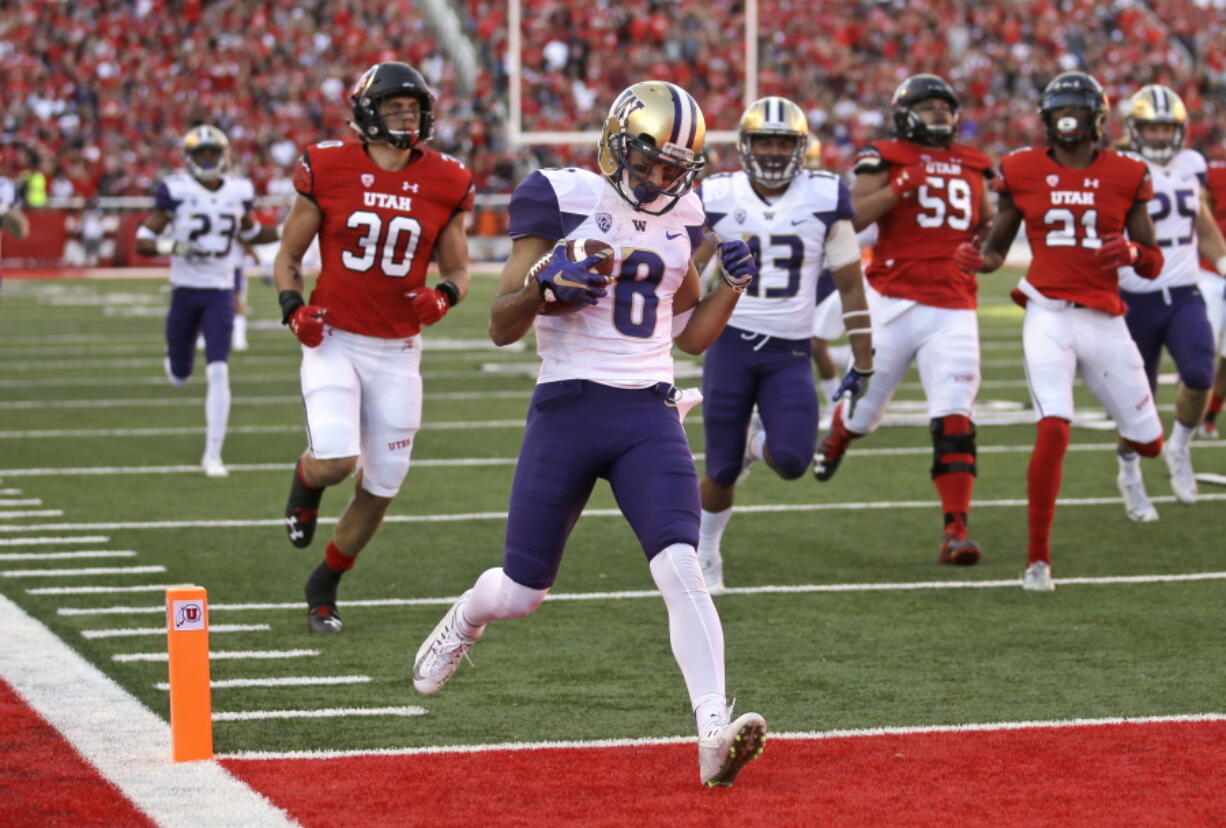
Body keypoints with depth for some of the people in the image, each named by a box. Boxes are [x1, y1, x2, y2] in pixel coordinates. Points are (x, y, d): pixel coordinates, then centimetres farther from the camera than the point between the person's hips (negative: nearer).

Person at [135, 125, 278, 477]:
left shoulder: (238, 191, 2)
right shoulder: (176, 191, -9)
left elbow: (250, 232, 21)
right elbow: (143, 241, -9)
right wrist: (168, 246, -29)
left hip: (220, 293, 1)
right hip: (185, 291, -1)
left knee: (218, 373, -13)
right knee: (179, 378, 11)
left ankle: (213, 455, -7)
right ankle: (175, 355, 52)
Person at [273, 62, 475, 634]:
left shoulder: (443, 184, 0)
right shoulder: (328, 170, -6)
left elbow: (458, 269, 10)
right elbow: (288, 256, 5)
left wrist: (444, 296, -12)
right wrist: (293, 306, -13)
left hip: (397, 350, 3)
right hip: (334, 341, -3)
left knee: (381, 485, 6)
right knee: (336, 462, -22)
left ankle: (324, 587, 29)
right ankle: (305, 483, 18)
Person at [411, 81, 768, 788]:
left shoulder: (682, 217, 10)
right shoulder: (562, 199, -6)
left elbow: (691, 336, 19)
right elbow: (502, 327, -6)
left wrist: (733, 285, 3)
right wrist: (544, 282, -25)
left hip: (650, 416, 3)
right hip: (569, 409, -3)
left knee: (680, 567, -18)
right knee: (523, 590, 11)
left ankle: (715, 734, -25)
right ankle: (464, 620, 48)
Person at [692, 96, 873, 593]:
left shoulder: (825, 199, -3)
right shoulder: (717, 198, -2)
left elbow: (849, 285, 3)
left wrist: (863, 362, 2)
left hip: (790, 352, 0)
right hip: (731, 343, 0)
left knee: (791, 462, -18)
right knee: (722, 472, 2)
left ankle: (760, 441, 20)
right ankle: (705, 553, 30)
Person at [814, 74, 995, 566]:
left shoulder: (972, 166, 16)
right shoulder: (885, 160, 0)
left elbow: (988, 228, 28)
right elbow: (850, 219, -12)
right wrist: (899, 189, -22)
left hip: (953, 312, 3)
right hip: (896, 301, -3)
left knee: (954, 421, -11)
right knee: (865, 406, 11)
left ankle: (956, 529, -13)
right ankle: (837, 437, 48)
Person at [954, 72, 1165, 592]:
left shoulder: (1126, 176, 4)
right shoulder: (1023, 172, 4)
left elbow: (1154, 266, 6)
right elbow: (996, 249, 12)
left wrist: (1133, 253, -16)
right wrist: (977, 260, -10)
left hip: (1105, 321, 2)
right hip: (1048, 313, -2)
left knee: (1148, 443, 11)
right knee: (1053, 429, -23)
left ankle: (1129, 438, 54)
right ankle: (1038, 559, -12)